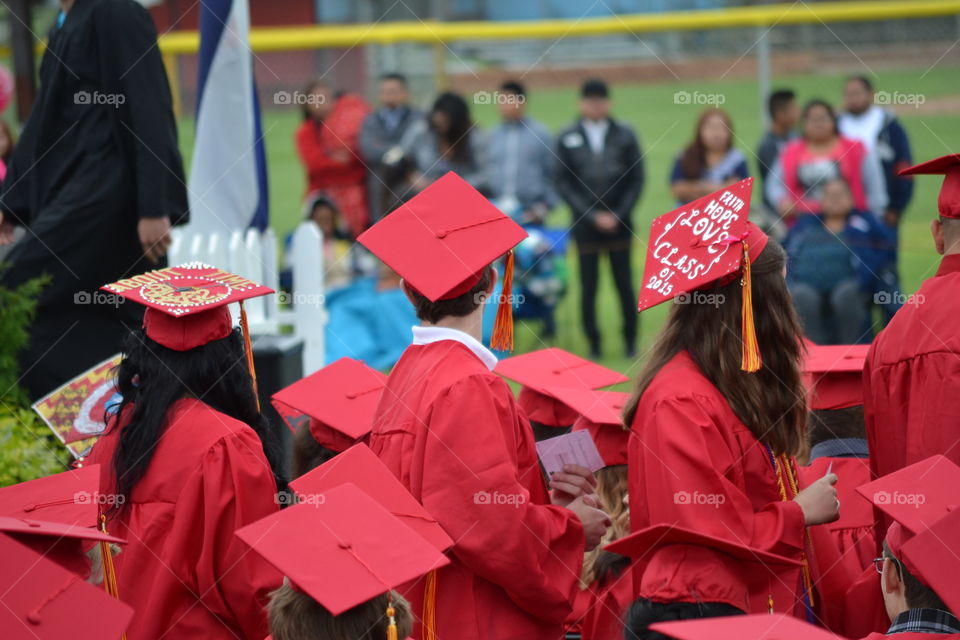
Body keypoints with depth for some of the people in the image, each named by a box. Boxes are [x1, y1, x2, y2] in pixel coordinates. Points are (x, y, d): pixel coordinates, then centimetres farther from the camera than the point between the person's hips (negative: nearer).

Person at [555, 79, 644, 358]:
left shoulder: (624, 135, 3)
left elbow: (636, 180, 4)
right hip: (585, 224, 0)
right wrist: (593, 215, -7)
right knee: (588, 287, -1)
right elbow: (563, 183, 1)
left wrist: (617, 215, -6)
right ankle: (593, 344, 7)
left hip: (619, 223, 0)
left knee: (624, 284, 2)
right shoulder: (567, 138, 1)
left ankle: (630, 342, 12)